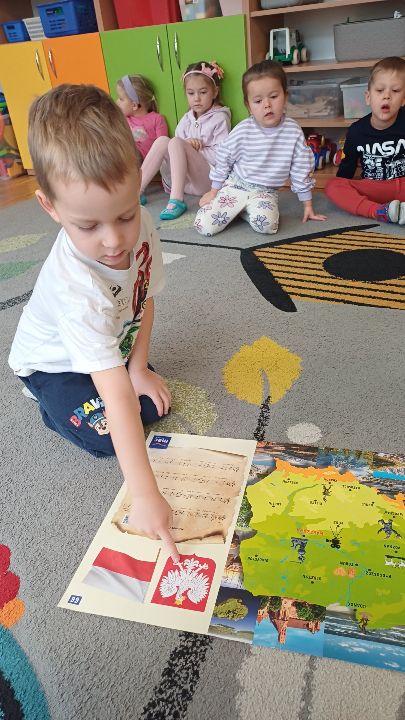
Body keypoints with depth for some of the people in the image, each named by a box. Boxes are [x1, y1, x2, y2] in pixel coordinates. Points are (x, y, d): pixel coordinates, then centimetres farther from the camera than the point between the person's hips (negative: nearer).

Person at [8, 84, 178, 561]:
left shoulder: (140, 228, -26)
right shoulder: (77, 287, -44)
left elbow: (144, 298, -6)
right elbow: (116, 395, -46)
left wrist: (139, 368, -9)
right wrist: (144, 494, -45)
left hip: (110, 347, 6)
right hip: (53, 363, -6)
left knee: (156, 403, -4)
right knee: (105, 435, -18)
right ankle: (48, 400, 13)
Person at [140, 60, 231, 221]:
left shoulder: (220, 119, -1)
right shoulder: (187, 119, 16)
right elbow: (176, 151, 12)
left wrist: (196, 149, -8)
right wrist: (187, 144, -9)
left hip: (207, 179, -5)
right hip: (184, 178, 5)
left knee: (176, 143, -23)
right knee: (162, 141, -13)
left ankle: (177, 200, -34)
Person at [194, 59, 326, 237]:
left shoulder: (293, 131, -8)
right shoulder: (242, 131, -10)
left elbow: (301, 170, 0)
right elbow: (224, 160, 4)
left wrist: (307, 205, 4)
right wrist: (213, 192, 10)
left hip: (265, 192, 0)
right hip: (235, 185, 0)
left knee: (266, 225, -33)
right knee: (204, 226, -16)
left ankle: (245, 210, 2)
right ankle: (238, 209, 13)